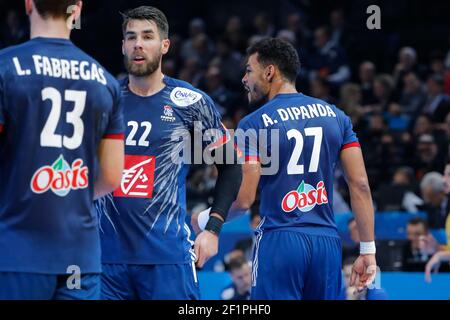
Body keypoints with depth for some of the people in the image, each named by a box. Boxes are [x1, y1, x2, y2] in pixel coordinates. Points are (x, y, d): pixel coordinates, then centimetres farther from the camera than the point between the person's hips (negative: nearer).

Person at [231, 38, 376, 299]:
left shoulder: (254, 124, -4)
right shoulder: (335, 116, 10)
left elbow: (244, 200, -9)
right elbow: (360, 185, 5)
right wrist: (368, 250, 8)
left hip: (280, 241, -4)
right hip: (328, 241, 5)